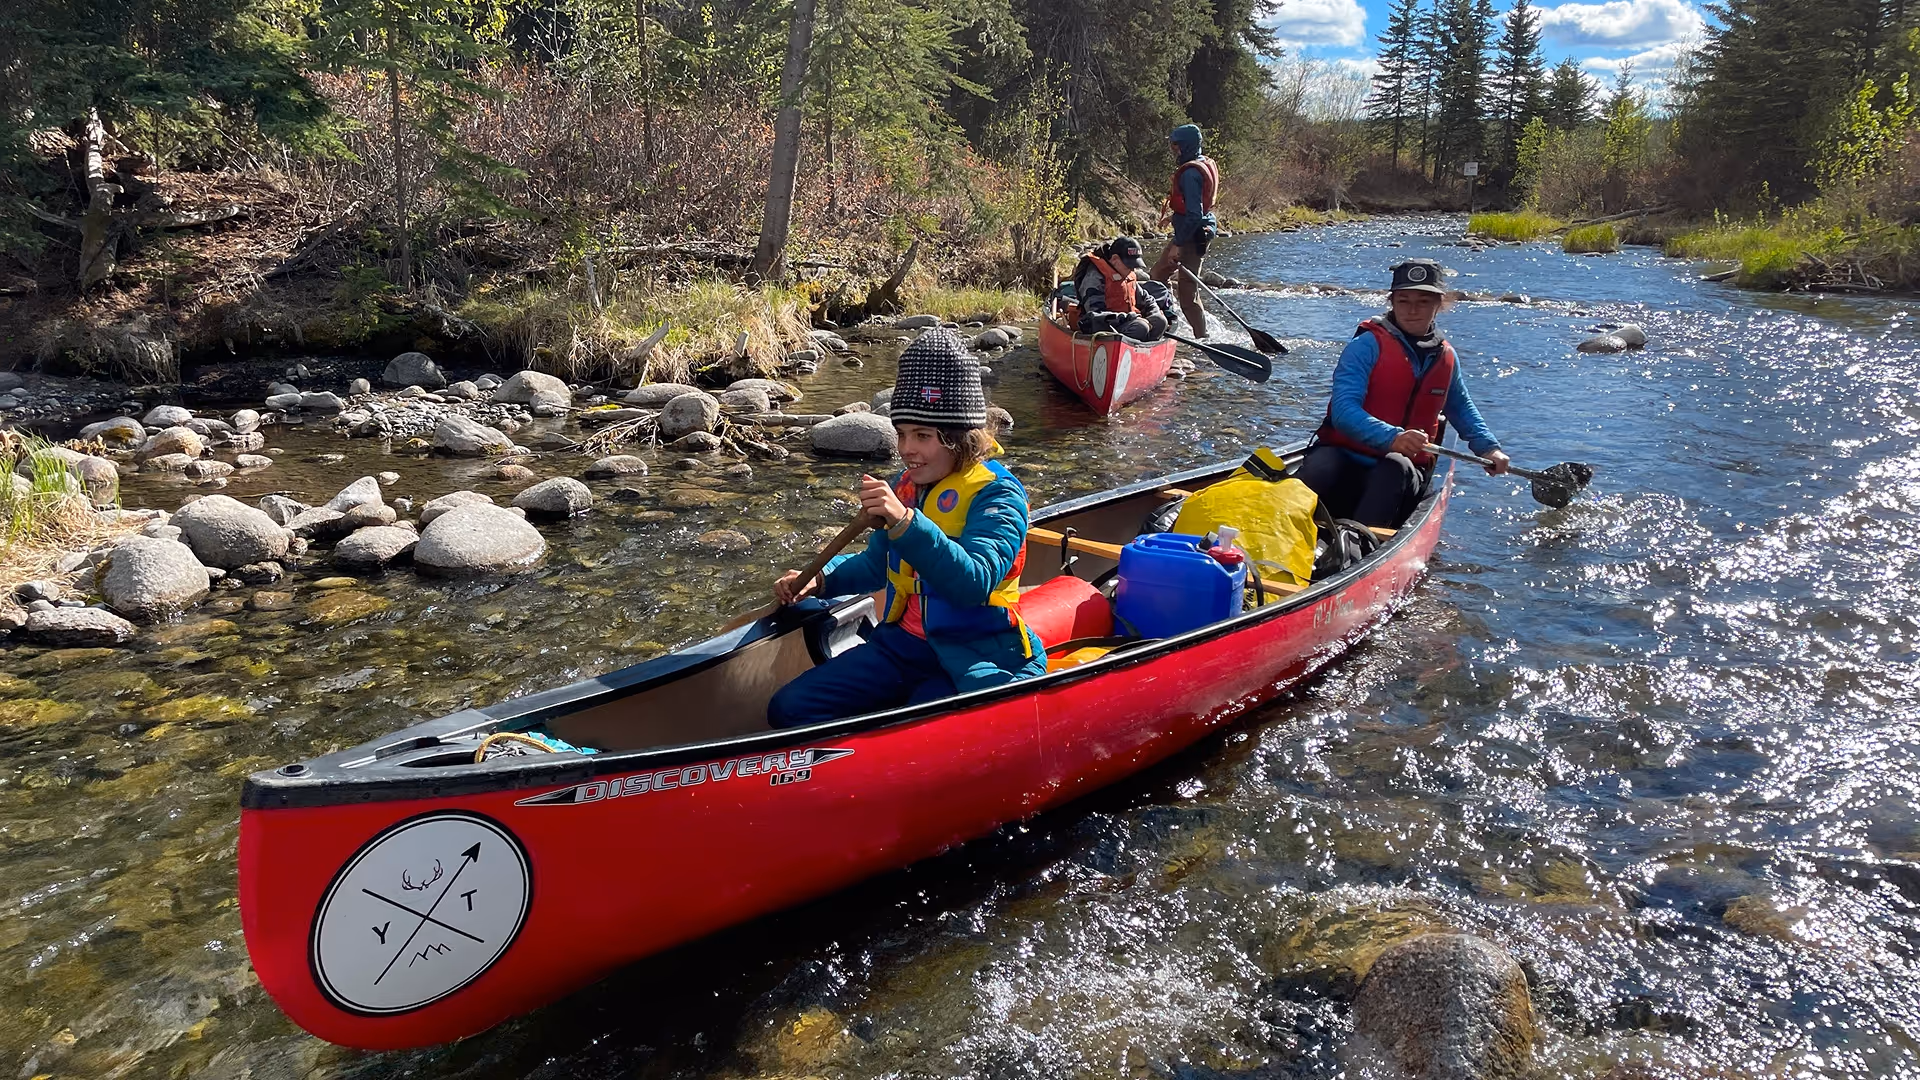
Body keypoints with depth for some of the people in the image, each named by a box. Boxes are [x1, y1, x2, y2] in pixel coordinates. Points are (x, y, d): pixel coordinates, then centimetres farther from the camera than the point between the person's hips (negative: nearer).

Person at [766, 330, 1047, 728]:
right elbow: (875, 565, 25)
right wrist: (821, 581, 6)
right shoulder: (904, 488, 8)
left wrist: (905, 522, -41)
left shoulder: (998, 493, -13)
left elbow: (974, 583, -31)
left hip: (976, 659, -7)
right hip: (904, 643, 7)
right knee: (789, 710, -5)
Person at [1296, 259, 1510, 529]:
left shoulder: (1445, 356, 11)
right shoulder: (1369, 344, -7)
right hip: (1344, 457, -3)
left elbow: (1461, 408, 33)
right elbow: (1344, 410, -21)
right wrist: (1392, 438, -35)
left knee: (1396, 469, -34)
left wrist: (1488, 447, 21)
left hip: (1401, 476, 3)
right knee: (1320, 465, -38)